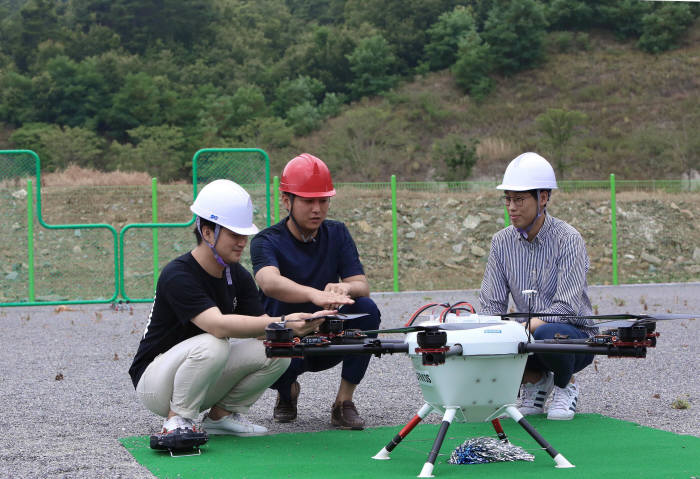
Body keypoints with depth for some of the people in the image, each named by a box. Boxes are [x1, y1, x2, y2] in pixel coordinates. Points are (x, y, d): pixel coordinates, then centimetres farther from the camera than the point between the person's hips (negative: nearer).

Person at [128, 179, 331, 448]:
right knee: (211, 345, -36)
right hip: (153, 382, -7)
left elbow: (261, 326, -8)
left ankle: (221, 414, 5)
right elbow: (218, 325, -39)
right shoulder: (177, 275, -25)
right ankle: (176, 422, -16)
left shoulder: (238, 276, 1)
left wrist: (304, 326, -29)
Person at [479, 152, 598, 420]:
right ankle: (535, 379, 5)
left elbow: (567, 308, -23)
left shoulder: (568, 240, -15)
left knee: (546, 333, -38)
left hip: (575, 334, -4)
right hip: (528, 336, 4)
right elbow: (491, 306, 0)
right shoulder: (502, 242, 0)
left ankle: (566, 385, -4)